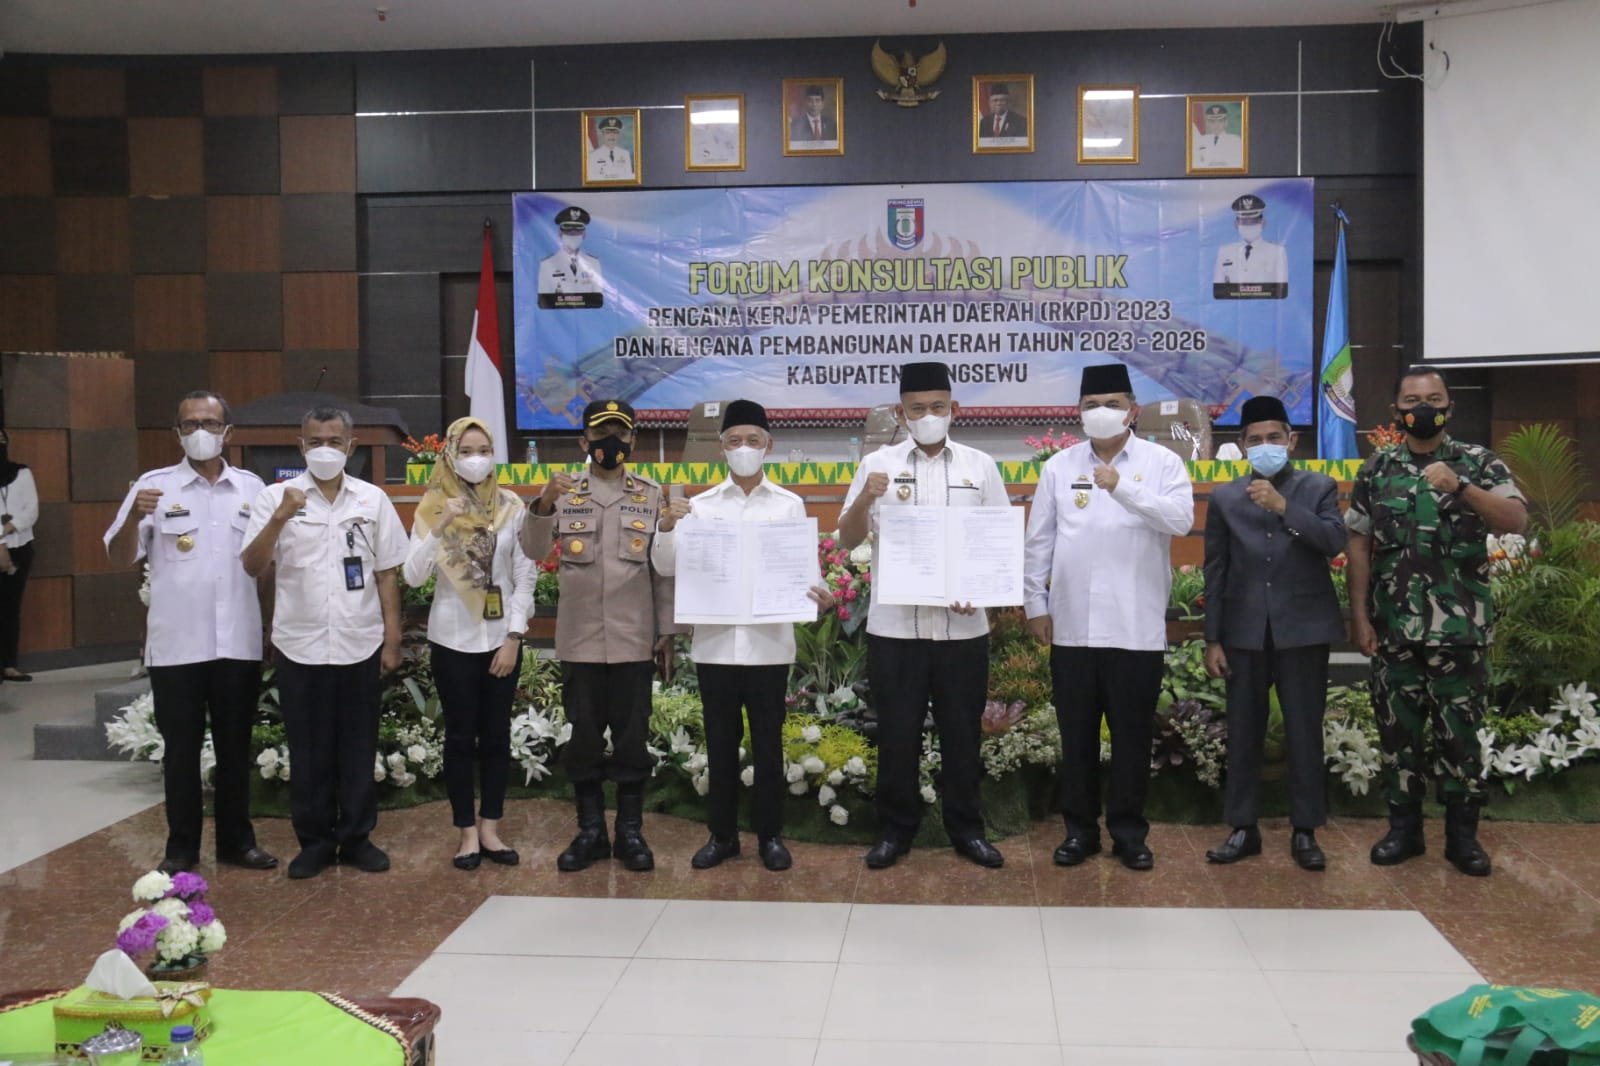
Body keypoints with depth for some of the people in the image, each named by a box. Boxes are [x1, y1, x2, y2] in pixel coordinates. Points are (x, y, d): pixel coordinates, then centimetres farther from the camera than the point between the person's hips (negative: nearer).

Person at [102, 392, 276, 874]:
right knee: (181, 749, 8)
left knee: (235, 746, 12)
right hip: (176, 645, -2)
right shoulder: (154, 485, -1)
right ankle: (181, 846, 19)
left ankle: (237, 839, 23)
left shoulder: (251, 487, 7)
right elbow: (121, 556, -5)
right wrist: (135, 517, -23)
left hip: (239, 643, 2)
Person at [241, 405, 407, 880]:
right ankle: (315, 841, 20)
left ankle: (356, 837, 21)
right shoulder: (276, 496, 0)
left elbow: (387, 574, 7)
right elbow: (252, 566, -7)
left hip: (360, 645, 1)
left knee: (358, 749, 9)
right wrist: (281, 517, -22)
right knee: (308, 751, 8)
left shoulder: (373, 499, 5)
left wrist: (392, 639, 4)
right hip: (300, 646, -1)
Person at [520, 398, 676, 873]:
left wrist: (667, 627, 3)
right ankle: (590, 830, 18)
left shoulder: (652, 495, 4)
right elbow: (533, 551, -6)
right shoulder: (564, 492, 5)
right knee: (584, 736, 7)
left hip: (633, 639, 0)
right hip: (580, 639, 1)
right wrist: (543, 505, -24)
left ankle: (630, 830, 16)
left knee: (632, 736, 5)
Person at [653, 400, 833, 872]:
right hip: (715, 643, 1)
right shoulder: (700, 506, 5)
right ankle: (722, 834, 23)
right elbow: (667, 567, 1)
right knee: (720, 742, 10)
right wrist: (665, 527, -17)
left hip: (768, 643, -1)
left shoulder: (790, 505, 3)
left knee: (767, 743, 7)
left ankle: (770, 835, 20)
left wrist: (817, 594, -20)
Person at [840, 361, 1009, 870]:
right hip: (894, 625, -1)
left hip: (962, 626, 1)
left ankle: (966, 829, 24)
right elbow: (847, 541, 1)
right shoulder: (878, 464, 3)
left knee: (961, 731, 10)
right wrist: (866, 499, -18)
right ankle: (895, 829, 21)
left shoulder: (980, 465, 5)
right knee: (897, 733, 7)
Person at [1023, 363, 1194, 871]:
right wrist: (1036, 605, 3)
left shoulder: (1162, 462, 1)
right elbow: (1039, 541, 6)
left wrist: (1124, 487, -23)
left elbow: (1181, 520, -14)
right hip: (1072, 626, 2)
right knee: (1076, 734, 10)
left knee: (1132, 734, 8)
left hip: (1137, 628, -2)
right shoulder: (1059, 466, 6)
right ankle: (1080, 828, 22)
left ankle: (1129, 831, 21)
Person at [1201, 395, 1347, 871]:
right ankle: (1243, 828, 17)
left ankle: (1305, 832, 13)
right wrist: (1212, 639, 2)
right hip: (1245, 632, 2)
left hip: (1303, 629, -1)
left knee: (1304, 733, 3)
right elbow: (1215, 572, 5)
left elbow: (1335, 542, -11)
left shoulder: (1319, 487, 4)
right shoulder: (1224, 498, 6)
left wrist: (1283, 506, -20)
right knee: (1243, 734, 7)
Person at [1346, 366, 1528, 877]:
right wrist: (1359, 615, -1)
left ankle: (1462, 834, 17)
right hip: (1394, 627, 2)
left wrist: (1460, 487, -27)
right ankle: (1404, 827, 20)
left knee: (1460, 732, 5)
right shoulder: (1377, 468, 6)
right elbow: (1359, 545, 6)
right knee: (1398, 729, 8)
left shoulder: (1478, 461, 1)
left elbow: (1516, 520, -13)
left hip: (1460, 627, -2)